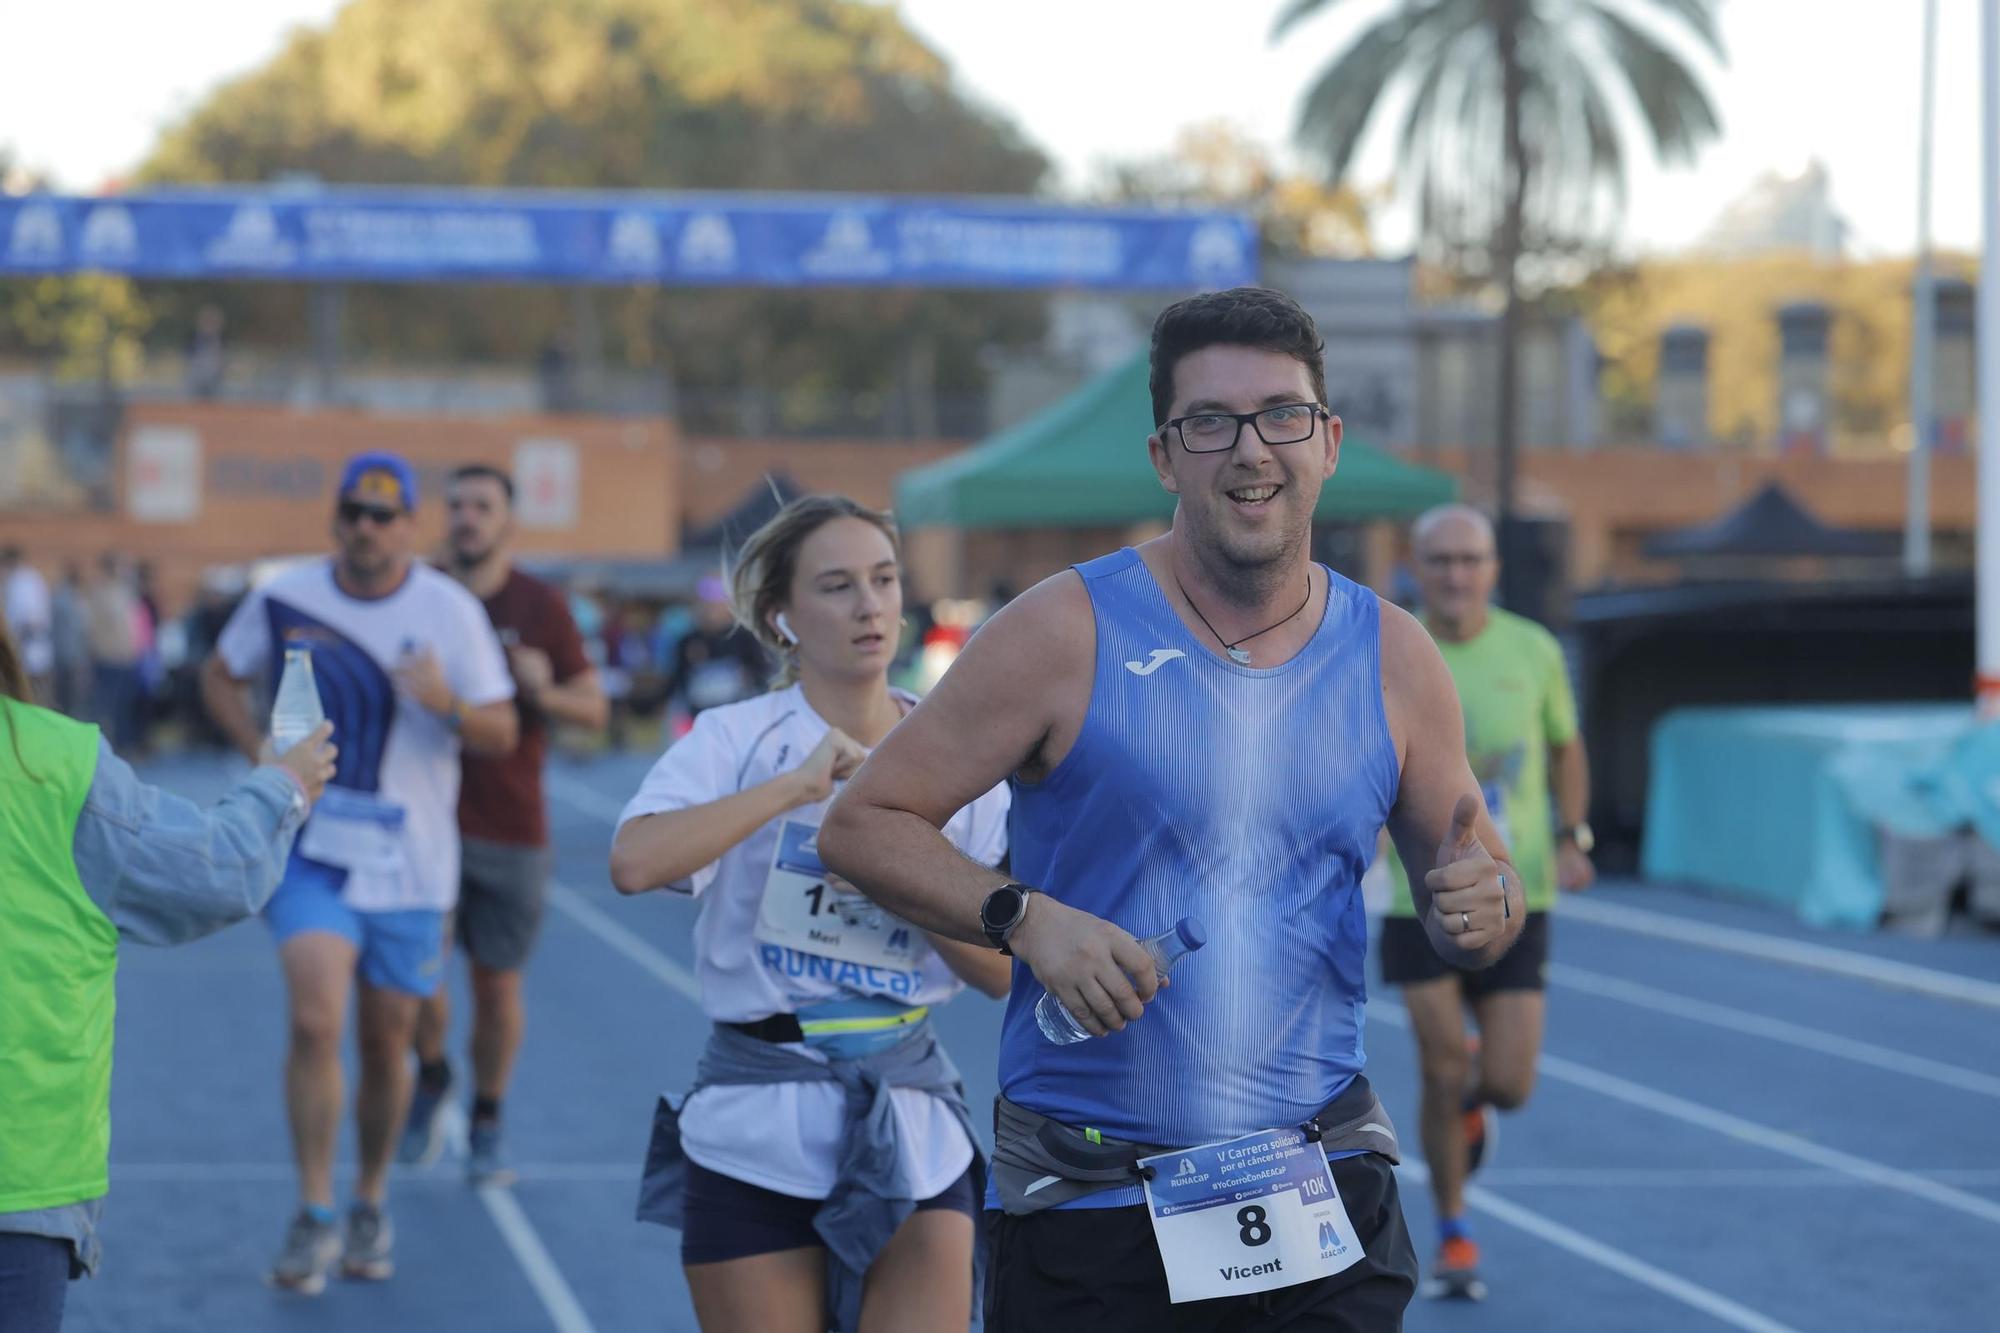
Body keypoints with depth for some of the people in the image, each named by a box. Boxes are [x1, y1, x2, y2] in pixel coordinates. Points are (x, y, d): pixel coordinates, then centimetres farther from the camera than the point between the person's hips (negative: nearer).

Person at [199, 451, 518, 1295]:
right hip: (313, 847, 0)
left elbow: (502, 736, -4)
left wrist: (448, 704, -26)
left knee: (386, 1043, 9)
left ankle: (370, 1208, 30)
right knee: (315, 1023, -17)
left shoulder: (451, 611, -6)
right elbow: (220, 676, 15)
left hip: (411, 861, 1)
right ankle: (313, 1217, -6)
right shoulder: (285, 600, -3)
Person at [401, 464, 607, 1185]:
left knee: (497, 984, 5)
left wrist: (544, 693, -17)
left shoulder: (539, 606, 1)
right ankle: (431, 1078, 20)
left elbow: (594, 708, 3)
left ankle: (487, 1125, 24)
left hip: (511, 829, 0)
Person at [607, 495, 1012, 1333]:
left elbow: (1004, 972, 2)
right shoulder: (737, 739, -3)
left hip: (912, 1128, 2)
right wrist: (797, 783, -21)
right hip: (755, 1134, -2)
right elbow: (633, 863, -24)